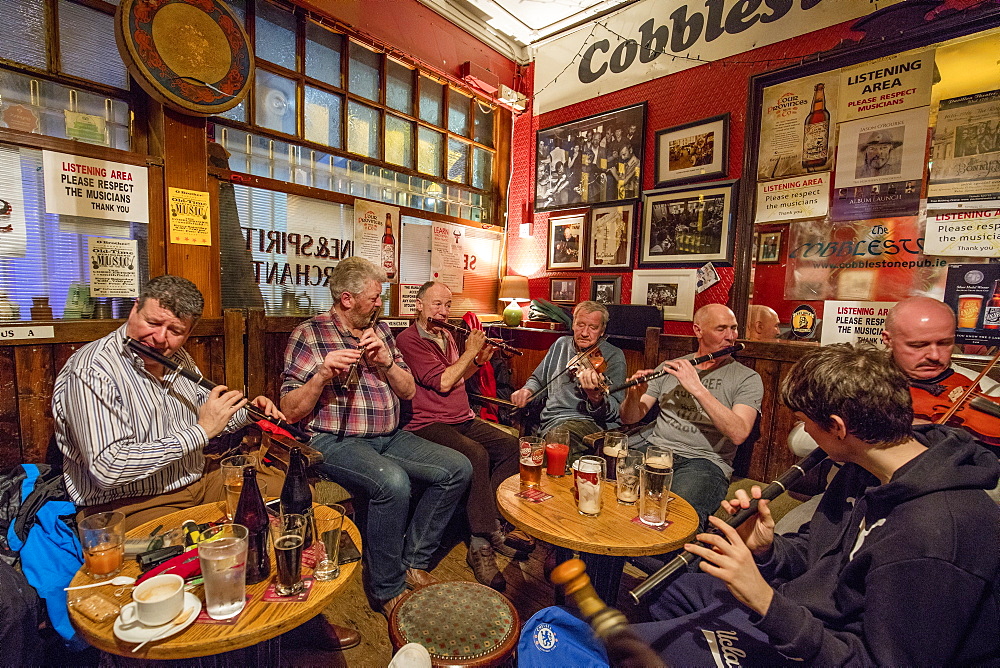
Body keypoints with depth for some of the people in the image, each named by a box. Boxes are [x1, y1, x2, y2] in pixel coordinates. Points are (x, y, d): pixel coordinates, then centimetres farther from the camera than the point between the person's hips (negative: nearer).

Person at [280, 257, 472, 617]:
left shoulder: (380, 330, 13)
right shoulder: (308, 335, -3)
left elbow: (409, 392, 11)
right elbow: (291, 411, -6)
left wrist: (387, 362, -7)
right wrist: (323, 374, -22)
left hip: (390, 437, 6)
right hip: (336, 441, -6)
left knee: (458, 468, -9)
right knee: (392, 482, -34)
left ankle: (412, 563, 6)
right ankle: (387, 590, -9)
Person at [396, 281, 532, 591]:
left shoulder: (446, 336, 18)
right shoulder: (408, 339, -9)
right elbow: (442, 382, -17)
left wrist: (478, 360, 10)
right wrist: (470, 351, -7)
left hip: (463, 419, 9)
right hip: (428, 424, -8)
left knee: (509, 445, -11)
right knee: (476, 454, -32)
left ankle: (493, 524, -4)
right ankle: (482, 545, -19)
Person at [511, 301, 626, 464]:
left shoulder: (614, 356, 2)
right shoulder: (561, 345, 16)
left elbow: (614, 412, -7)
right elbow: (538, 380, 27)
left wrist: (596, 397, -29)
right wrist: (527, 390, 3)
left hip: (586, 422, -4)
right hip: (548, 420, 5)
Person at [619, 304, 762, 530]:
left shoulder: (747, 378, 6)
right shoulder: (669, 368, 15)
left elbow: (739, 434, -12)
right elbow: (629, 418, 11)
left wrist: (698, 388, -19)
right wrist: (635, 394, -12)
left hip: (705, 460, -3)